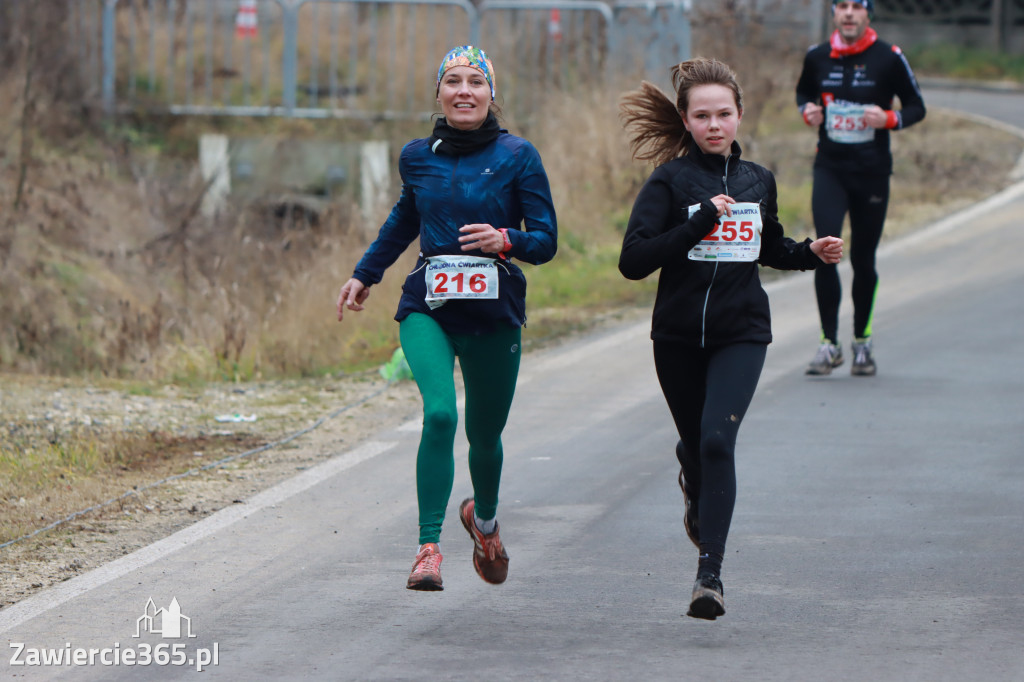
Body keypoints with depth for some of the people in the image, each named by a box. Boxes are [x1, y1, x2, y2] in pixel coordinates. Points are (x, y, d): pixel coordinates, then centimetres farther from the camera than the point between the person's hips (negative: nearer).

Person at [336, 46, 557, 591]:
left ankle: (483, 517, 46)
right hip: (428, 308, 1)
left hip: (494, 313, -1)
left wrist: (506, 240, -22)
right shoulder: (418, 157, 7)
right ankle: (429, 547, -20)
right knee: (439, 413, -23)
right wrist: (365, 274, 31)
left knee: (485, 433, 12)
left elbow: (546, 240, -2)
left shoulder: (517, 157, -2)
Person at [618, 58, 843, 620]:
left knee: (717, 438, -19)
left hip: (742, 334, 0)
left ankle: (709, 572, -20)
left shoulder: (758, 181, 7)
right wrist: (700, 221, -22)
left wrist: (812, 254, 5)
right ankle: (698, 493, 53)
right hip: (678, 336, 0)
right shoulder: (670, 181, -6)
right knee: (694, 443, 14)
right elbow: (633, 261, -17)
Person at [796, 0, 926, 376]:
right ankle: (829, 343, -8)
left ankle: (862, 341, 25)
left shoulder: (889, 58, -5)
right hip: (830, 169, 1)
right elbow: (803, 92, 21)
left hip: (872, 172, -1)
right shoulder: (817, 57, 2)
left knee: (863, 260, 7)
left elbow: (916, 107, 3)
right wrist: (808, 111, -2)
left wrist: (890, 119, -18)